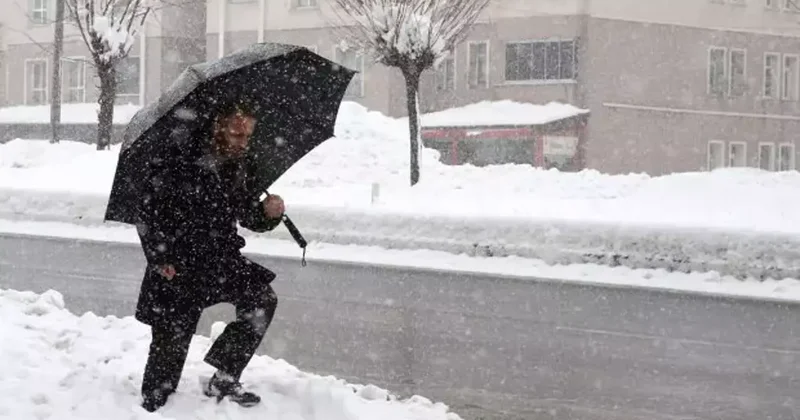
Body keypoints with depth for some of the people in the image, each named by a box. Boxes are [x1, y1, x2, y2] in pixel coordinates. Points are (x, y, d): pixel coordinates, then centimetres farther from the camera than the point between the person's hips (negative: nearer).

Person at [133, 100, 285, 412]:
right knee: (170, 345, -1)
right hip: (177, 269, -6)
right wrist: (160, 259, -17)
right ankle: (151, 407, 19)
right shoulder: (181, 165, -17)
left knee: (262, 300, -12)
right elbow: (148, 213, -12)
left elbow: (249, 217, 11)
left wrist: (268, 212, -12)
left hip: (220, 264, 6)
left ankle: (224, 379, -1)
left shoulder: (236, 170, 3)